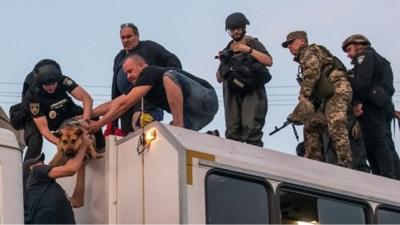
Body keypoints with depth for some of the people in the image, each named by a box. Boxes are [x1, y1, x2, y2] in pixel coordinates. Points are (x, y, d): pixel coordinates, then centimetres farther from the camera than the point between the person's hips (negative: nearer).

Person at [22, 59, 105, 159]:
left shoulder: (63, 81, -28)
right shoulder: (32, 97, -34)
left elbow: (87, 98, -33)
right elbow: (43, 129, -35)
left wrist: (86, 121, -49)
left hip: (63, 114, 3)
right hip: (37, 120, -3)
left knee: (92, 115, -18)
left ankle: (101, 150, -1)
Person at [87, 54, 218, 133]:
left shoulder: (151, 73, -12)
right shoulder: (141, 87, 14)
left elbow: (125, 103, -19)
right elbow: (113, 104, 14)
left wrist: (99, 124, -17)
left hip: (205, 96, -9)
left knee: (168, 77, -25)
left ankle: (179, 127, -28)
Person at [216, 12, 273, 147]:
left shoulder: (253, 43, 10)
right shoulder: (227, 50, 20)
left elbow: (269, 61, -6)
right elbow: (219, 79, 21)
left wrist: (249, 50, -13)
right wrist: (222, 63, 2)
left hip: (252, 92, -4)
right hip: (233, 94, 4)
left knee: (251, 128, -18)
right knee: (232, 132, -3)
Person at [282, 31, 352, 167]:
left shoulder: (309, 51, 5)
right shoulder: (305, 58, 31)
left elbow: (313, 71, -16)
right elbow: (313, 89, 27)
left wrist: (304, 95, -16)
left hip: (337, 90, -10)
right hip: (328, 95, 10)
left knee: (336, 128, -22)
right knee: (311, 128, 10)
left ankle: (345, 166, -30)